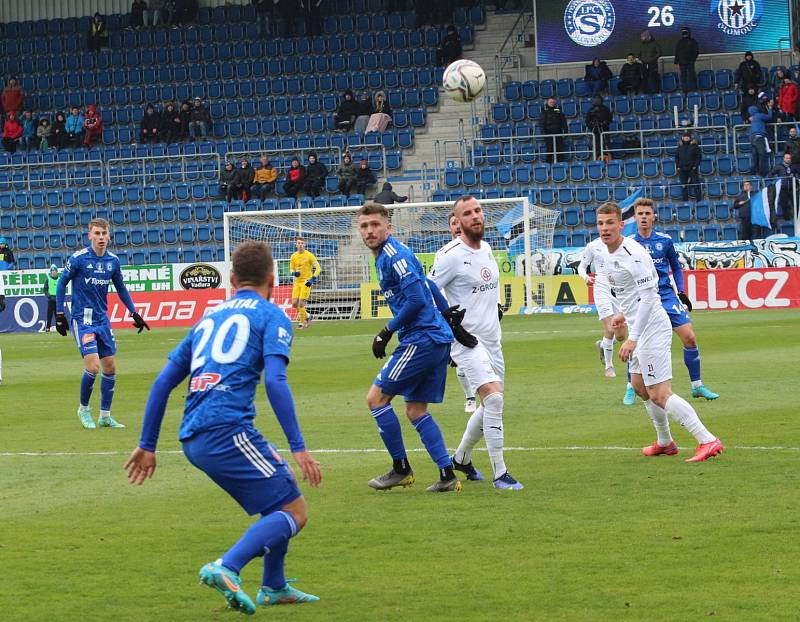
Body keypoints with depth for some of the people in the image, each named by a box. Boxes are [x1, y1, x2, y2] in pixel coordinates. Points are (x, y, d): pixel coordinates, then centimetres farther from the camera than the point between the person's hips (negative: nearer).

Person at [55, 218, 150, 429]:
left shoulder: (113, 260, 3)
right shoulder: (78, 258, -12)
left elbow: (121, 288, 17)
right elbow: (61, 284, -2)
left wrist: (134, 313, 13)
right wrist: (59, 314, -4)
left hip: (102, 319, 6)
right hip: (82, 319, -6)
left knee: (110, 366, 5)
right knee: (93, 366, -15)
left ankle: (105, 415, 17)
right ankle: (83, 409, 7)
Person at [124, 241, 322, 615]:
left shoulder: (209, 318, 25)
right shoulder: (271, 316, 5)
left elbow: (163, 382, 20)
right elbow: (274, 380, -10)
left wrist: (147, 445, 24)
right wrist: (298, 448, -13)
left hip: (192, 439, 8)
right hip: (228, 429, -8)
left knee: (282, 493, 25)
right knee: (294, 511, -5)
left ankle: (274, 587, 26)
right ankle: (226, 568, -26)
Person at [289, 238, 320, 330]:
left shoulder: (309, 255, -7)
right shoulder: (293, 256, 7)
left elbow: (318, 268, -5)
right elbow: (291, 269, 17)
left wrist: (313, 279, -17)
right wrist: (294, 273, -7)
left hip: (306, 282, -5)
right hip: (297, 282, 5)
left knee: (301, 303, -12)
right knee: (294, 303, -2)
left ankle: (302, 322, 4)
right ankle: (307, 316, 22)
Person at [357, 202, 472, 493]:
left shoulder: (394, 256, -13)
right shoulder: (385, 256, 18)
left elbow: (416, 299, -21)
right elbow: (429, 288, 26)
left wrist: (387, 332, -13)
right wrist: (452, 316, 26)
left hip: (422, 338, -10)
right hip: (438, 339, 10)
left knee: (376, 397, -4)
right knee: (416, 410, 12)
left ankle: (401, 469, 3)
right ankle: (447, 476, 8)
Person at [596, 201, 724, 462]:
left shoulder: (633, 254, -20)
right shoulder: (611, 253, 10)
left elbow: (648, 296, -24)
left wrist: (633, 338, -27)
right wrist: (625, 314, 25)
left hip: (651, 328, -11)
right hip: (642, 329, 11)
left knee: (659, 395, -13)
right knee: (640, 387, 22)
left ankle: (708, 441, -14)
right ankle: (665, 443, 36)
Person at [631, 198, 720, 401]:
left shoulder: (665, 240, 4)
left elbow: (676, 268, 17)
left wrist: (681, 291, 9)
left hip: (667, 295, 2)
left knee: (689, 338, -5)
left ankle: (697, 386, 9)